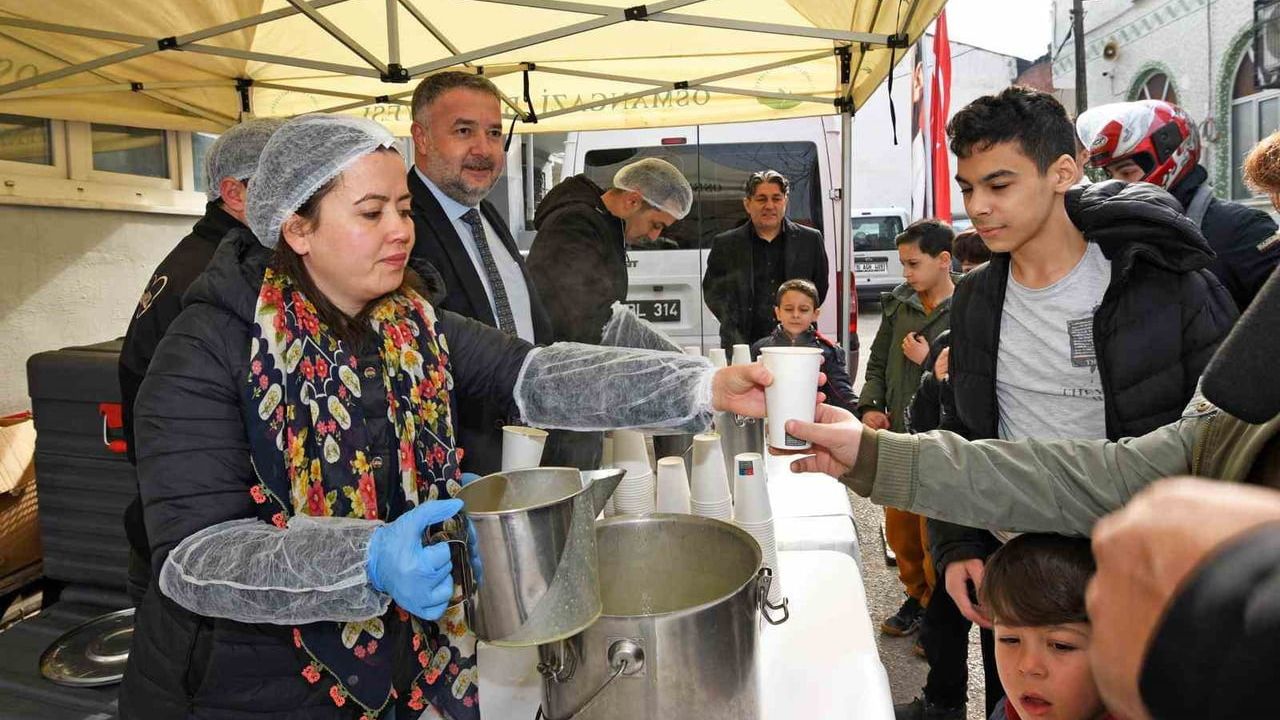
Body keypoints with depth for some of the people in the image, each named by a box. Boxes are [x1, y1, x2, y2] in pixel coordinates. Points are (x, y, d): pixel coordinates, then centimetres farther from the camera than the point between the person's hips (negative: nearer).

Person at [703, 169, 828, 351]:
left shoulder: (810, 240, 9)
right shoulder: (725, 244, 7)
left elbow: (820, 289, 17)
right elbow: (711, 291, 13)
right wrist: (733, 326, 5)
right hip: (742, 346, 0)